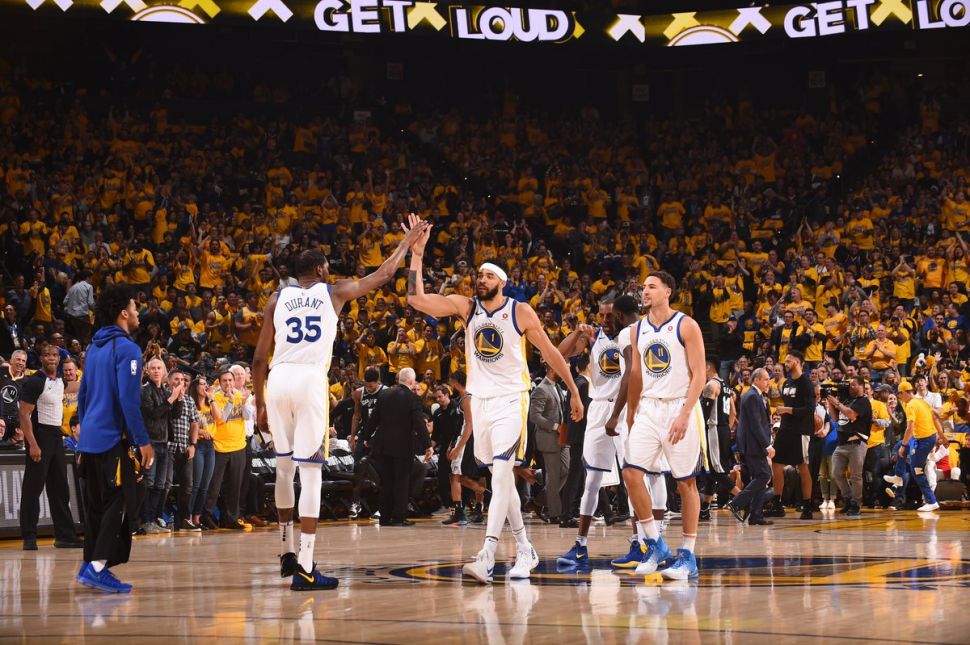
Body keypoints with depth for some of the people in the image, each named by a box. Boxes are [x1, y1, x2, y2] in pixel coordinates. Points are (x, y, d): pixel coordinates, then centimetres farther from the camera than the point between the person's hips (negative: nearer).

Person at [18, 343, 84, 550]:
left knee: (60, 488, 9)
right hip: (40, 436, -8)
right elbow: (24, 415, -16)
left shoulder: (60, 382, 13)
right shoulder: (34, 382, -12)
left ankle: (65, 536, 13)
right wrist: (33, 445, -23)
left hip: (56, 435, 8)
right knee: (33, 488, -5)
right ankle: (29, 538, -1)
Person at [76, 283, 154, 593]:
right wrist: (143, 441, -14)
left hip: (89, 438, 9)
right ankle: (98, 567, -14)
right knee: (122, 503, -6)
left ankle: (90, 565, 14)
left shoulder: (94, 348, 16)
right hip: (112, 439, -9)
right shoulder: (126, 348, -11)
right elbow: (128, 399, -18)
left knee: (96, 505, 13)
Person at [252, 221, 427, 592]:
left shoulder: (277, 299, 16)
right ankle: (304, 569, -11)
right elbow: (383, 274, 23)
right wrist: (406, 243, 38)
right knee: (310, 473, -5)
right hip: (311, 382, -3)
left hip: (278, 381, 3)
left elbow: (259, 358, 12)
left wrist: (260, 403, 20)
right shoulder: (333, 293, 11)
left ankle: (288, 552, 31)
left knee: (284, 466, 21)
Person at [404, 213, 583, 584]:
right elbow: (416, 299, -8)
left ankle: (487, 557, -27)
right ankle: (524, 550, 22)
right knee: (500, 476, 10)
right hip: (480, 399, 5)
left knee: (501, 472, -18)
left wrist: (574, 392, 7)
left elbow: (549, 353, 4)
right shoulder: (466, 307, 2)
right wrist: (417, 253, -13)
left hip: (511, 399, -5)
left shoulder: (521, 313, -5)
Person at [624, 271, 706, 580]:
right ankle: (655, 545, 2)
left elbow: (699, 375, -10)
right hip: (648, 408, 5)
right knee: (631, 473, -9)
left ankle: (688, 556, 7)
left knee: (685, 482, 0)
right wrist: (631, 412, 12)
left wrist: (684, 415, -19)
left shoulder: (686, 326, -6)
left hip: (680, 407, -5)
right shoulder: (637, 330, 10)